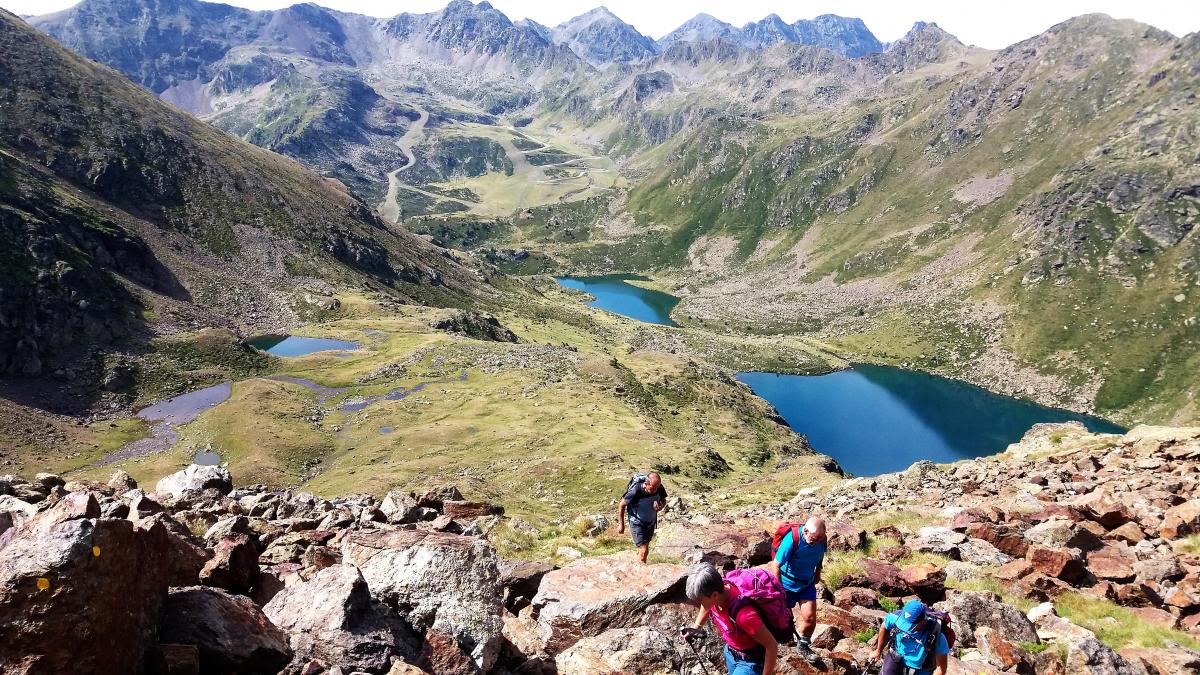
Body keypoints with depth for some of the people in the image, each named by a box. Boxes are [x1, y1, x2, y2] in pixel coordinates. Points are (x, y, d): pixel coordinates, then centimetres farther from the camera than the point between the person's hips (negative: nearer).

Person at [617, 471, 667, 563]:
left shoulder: (659, 488, -21)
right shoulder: (635, 491, -33)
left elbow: (664, 501, 1)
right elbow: (622, 505, -17)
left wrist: (660, 506, -23)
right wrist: (621, 525, -10)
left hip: (651, 522, 5)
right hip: (637, 523, -5)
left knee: (644, 548, 21)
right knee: (644, 551, -13)